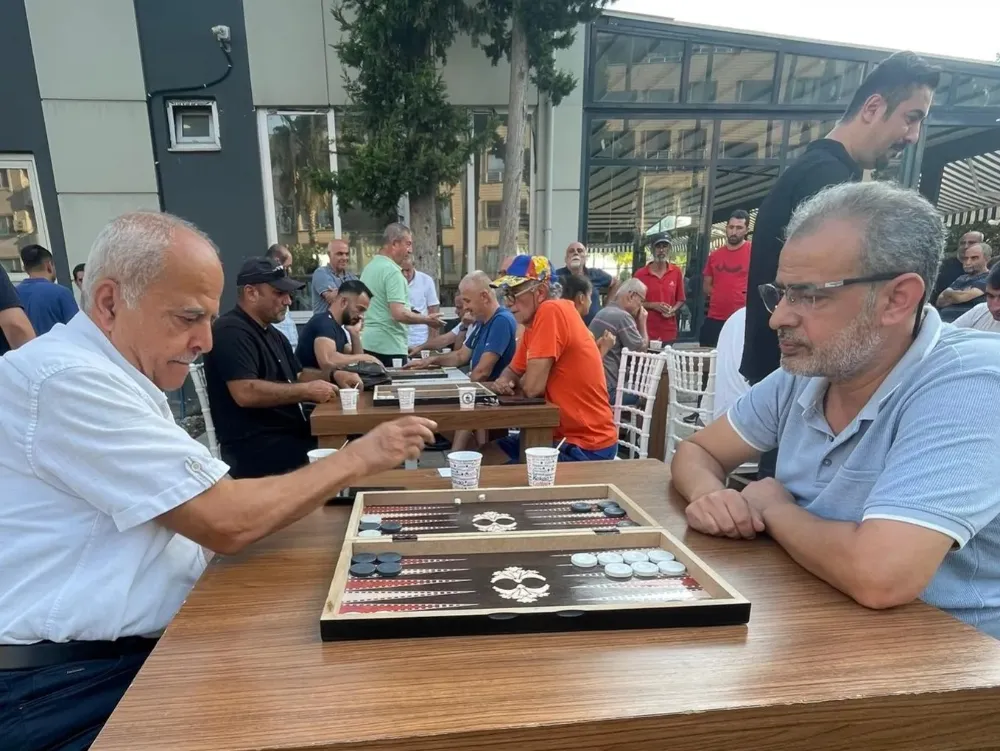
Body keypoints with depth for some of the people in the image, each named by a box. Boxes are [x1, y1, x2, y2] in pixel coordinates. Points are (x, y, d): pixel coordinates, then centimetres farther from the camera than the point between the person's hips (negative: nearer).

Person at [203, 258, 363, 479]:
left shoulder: (271, 333, 19)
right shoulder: (231, 332, -13)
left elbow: (297, 376, 22)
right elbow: (245, 393, -24)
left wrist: (332, 376, 3)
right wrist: (307, 391, -19)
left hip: (289, 432, 9)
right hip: (256, 447, -9)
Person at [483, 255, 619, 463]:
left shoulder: (550, 311, -22)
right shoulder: (533, 322, 6)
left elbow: (532, 387, -25)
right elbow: (513, 370, 20)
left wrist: (514, 384, -2)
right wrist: (504, 381, -4)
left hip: (586, 446, -9)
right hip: (561, 434, 9)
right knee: (483, 456, 13)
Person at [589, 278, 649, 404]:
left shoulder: (603, 312, 16)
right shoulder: (622, 316, -14)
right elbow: (642, 350, -10)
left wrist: (637, 322, 13)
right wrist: (642, 322, 1)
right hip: (608, 389, -10)